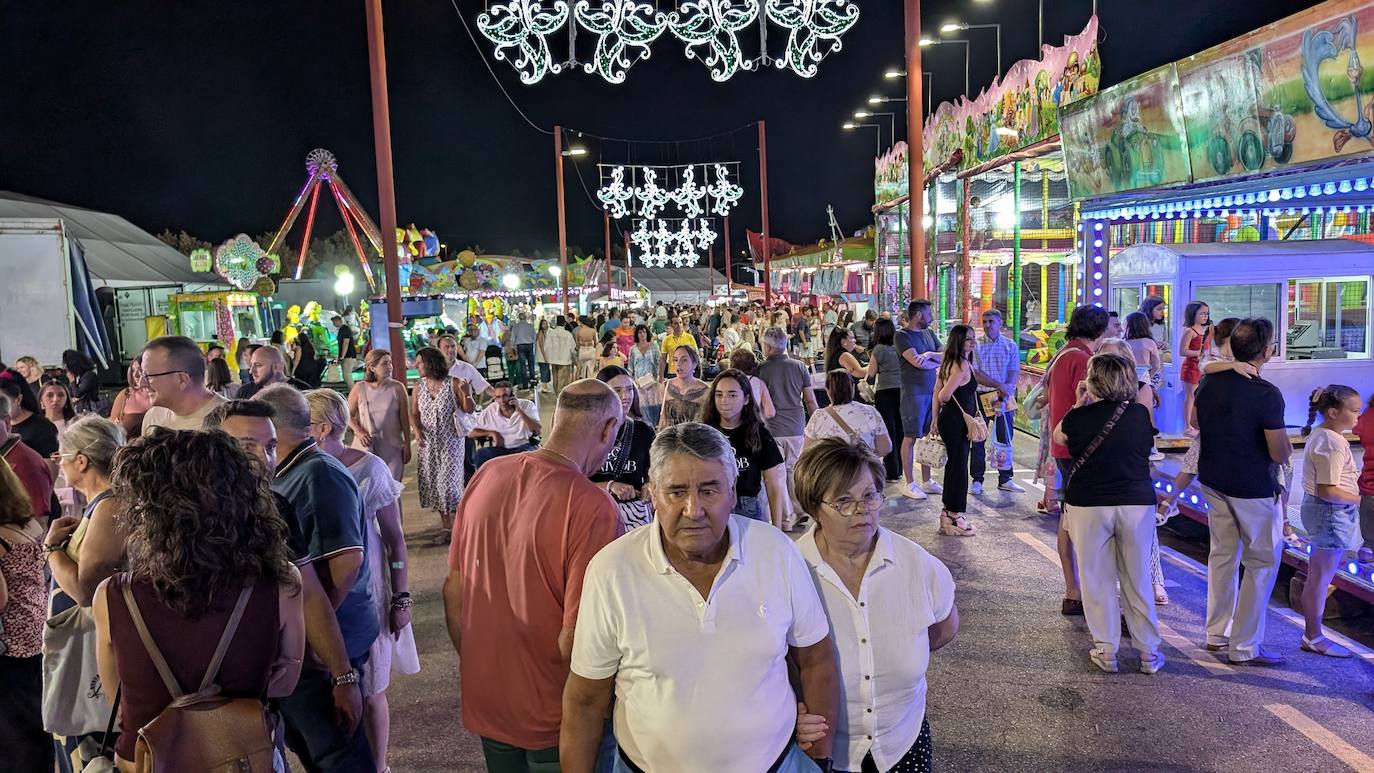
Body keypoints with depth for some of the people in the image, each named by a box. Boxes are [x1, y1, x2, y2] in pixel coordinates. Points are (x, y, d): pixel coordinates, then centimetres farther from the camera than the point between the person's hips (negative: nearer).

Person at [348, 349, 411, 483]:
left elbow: (404, 418, 1)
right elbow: (349, 414, 6)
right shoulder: (359, 389, -3)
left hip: (391, 448, 0)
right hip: (366, 446, 0)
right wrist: (359, 432, -10)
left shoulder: (397, 388, -3)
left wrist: (407, 445, 3)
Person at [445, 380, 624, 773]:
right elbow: (574, 637, -27)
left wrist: (472, 660, 15)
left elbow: (453, 588, 2)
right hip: (552, 715, -5)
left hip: (485, 700, 6)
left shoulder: (488, 475, -7)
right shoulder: (592, 508, -26)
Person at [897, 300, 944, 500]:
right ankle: (909, 484, 7)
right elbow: (917, 362, -19)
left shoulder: (929, 333, 13)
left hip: (932, 392, 7)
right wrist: (937, 362, -3)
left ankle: (926, 481, 20)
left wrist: (930, 354, -12)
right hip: (913, 393, -7)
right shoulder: (902, 336, -9)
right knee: (910, 438, -1)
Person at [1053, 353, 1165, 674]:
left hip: (1088, 506, -2)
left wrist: (1079, 404, 16)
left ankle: (1106, 651, 14)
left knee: (1097, 581, 9)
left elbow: (1058, 435, 10)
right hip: (1137, 504, 2)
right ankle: (1148, 653, 20)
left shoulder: (1080, 416, -10)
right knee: (1138, 581, 13)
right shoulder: (1140, 414, -4)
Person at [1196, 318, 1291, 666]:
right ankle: (1245, 646, 10)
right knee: (1262, 563, 6)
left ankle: (1216, 633, 26)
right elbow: (1281, 455, -18)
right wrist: (1285, 439, 2)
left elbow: (1198, 425, 16)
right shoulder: (1266, 394, -22)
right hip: (1253, 490, -6)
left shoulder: (1209, 381, -2)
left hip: (1213, 481, 7)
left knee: (1223, 555, 18)